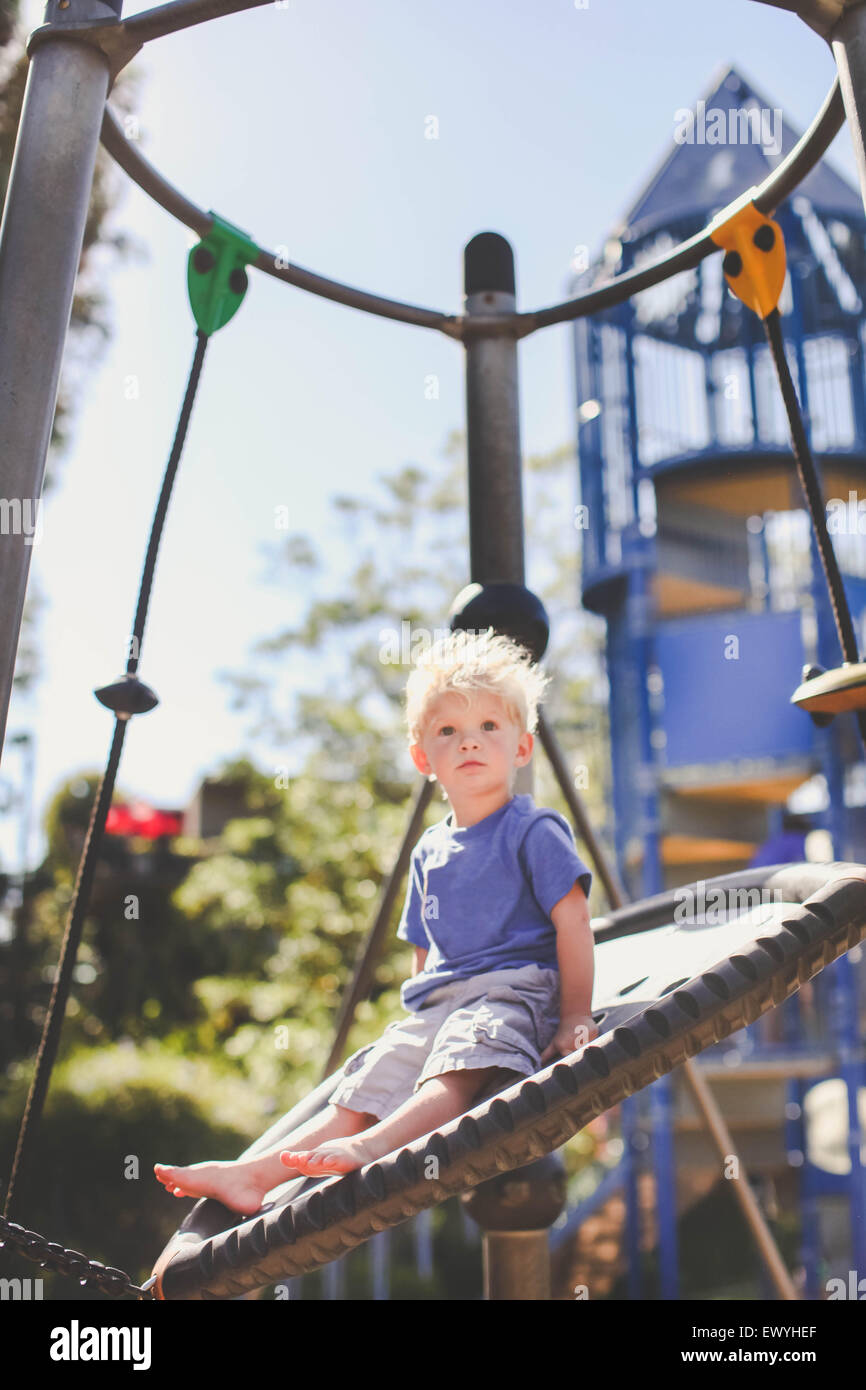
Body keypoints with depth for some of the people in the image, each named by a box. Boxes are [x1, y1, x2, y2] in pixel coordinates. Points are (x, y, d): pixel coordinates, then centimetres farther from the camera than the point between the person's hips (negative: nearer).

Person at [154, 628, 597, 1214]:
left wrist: (575, 1017, -12)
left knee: (455, 1074, -36)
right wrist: (417, 1020, 16)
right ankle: (254, 1174, -17)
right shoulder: (429, 851, 19)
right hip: (434, 1004, 7)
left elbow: (573, 924, -7)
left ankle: (370, 1148, -56)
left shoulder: (535, 830, -1)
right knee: (362, 1090, -7)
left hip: (511, 991, -7)